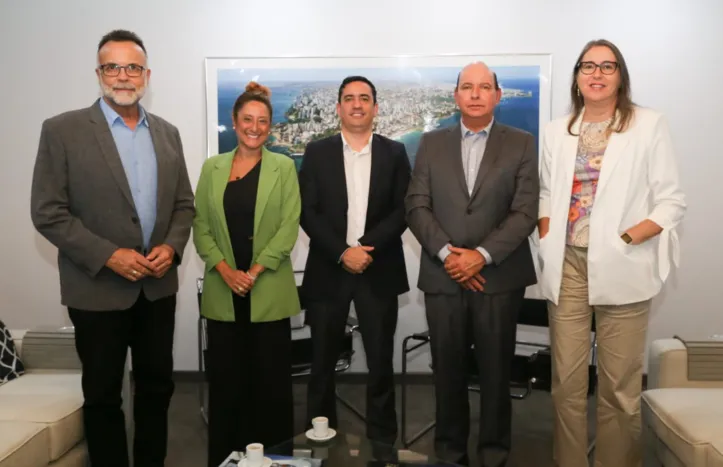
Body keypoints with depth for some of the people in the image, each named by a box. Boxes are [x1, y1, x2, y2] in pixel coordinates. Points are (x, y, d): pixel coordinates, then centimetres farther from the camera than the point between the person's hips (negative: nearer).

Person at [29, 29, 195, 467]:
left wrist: (172, 246, -9)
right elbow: (47, 212, -10)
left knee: (157, 386, 14)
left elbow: (184, 204, 10)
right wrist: (108, 255, -18)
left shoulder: (167, 132, 7)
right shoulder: (63, 130, -7)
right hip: (98, 288, -4)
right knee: (103, 395, 10)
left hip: (158, 286, 4)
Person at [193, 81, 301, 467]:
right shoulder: (212, 168, 8)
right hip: (222, 293, 2)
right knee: (225, 380, 7)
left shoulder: (283, 167, 2)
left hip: (269, 291, -2)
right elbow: (201, 227, 4)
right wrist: (226, 271, -10)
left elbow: (289, 227, -5)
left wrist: (254, 272, -13)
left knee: (271, 379, 3)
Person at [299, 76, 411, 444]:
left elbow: (403, 210, -1)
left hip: (379, 271, 0)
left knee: (380, 361, 5)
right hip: (328, 269, 0)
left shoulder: (394, 152, 6)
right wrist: (342, 252, -14)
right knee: (323, 361, 9)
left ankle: (383, 441, 18)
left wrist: (367, 247, -14)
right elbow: (307, 212, -2)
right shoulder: (317, 152, 5)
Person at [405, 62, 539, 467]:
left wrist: (482, 255, -15)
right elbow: (417, 206, 2)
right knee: (448, 370, 10)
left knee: (496, 371, 7)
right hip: (442, 276, 2)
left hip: (499, 276, -1)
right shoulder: (432, 143, 9)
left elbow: (525, 212, -5)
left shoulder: (522, 143, 4)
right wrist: (446, 252, -11)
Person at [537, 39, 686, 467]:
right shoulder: (559, 130, 11)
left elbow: (672, 202, -3)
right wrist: (548, 237, -2)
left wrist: (625, 239, -16)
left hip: (622, 268, -3)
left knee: (619, 384, 4)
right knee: (567, 380, 8)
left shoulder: (650, 124, -1)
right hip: (567, 267, 3)